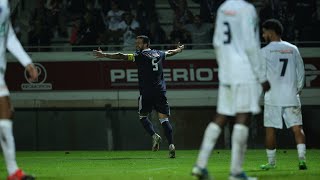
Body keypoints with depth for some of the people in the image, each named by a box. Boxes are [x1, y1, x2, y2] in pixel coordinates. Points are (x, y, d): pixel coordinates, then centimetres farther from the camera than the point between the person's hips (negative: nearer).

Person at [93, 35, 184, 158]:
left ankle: (154, 135, -9)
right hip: (160, 92, 4)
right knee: (164, 119, 1)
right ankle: (171, 145, -12)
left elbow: (122, 56, -10)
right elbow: (170, 52, 36)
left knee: (143, 116, 13)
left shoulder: (140, 56, -2)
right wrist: (179, 50, 57)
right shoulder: (159, 54, 15)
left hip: (146, 92, -4)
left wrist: (104, 55, -11)